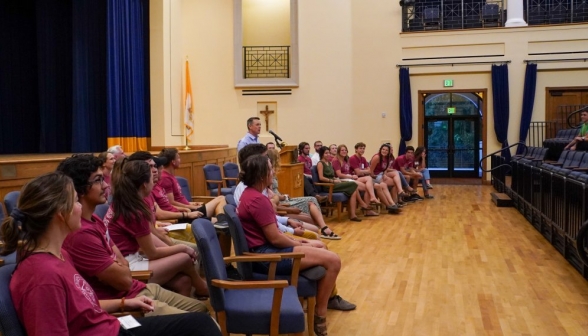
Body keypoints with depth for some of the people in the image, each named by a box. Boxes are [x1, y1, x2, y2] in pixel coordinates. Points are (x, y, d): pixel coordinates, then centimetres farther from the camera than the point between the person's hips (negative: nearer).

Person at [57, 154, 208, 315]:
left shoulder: (93, 219, 7)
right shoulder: (80, 234, -26)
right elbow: (125, 279, -19)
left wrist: (116, 266, -10)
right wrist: (120, 266, 0)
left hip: (140, 289, 10)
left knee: (201, 309, 18)